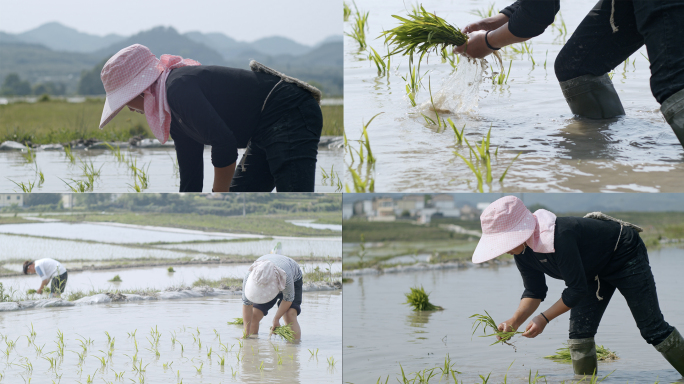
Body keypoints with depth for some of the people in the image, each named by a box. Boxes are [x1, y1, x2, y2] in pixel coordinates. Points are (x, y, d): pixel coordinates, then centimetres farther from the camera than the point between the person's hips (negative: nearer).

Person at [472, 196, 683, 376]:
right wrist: (514, 321, -21)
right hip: (595, 269, 8)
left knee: (652, 329, -4)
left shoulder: (559, 236, -41)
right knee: (579, 334, -3)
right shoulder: (522, 251, -15)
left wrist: (544, 318, -32)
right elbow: (534, 292, -6)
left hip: (625, 255, -8)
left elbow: (577, 289, -35)